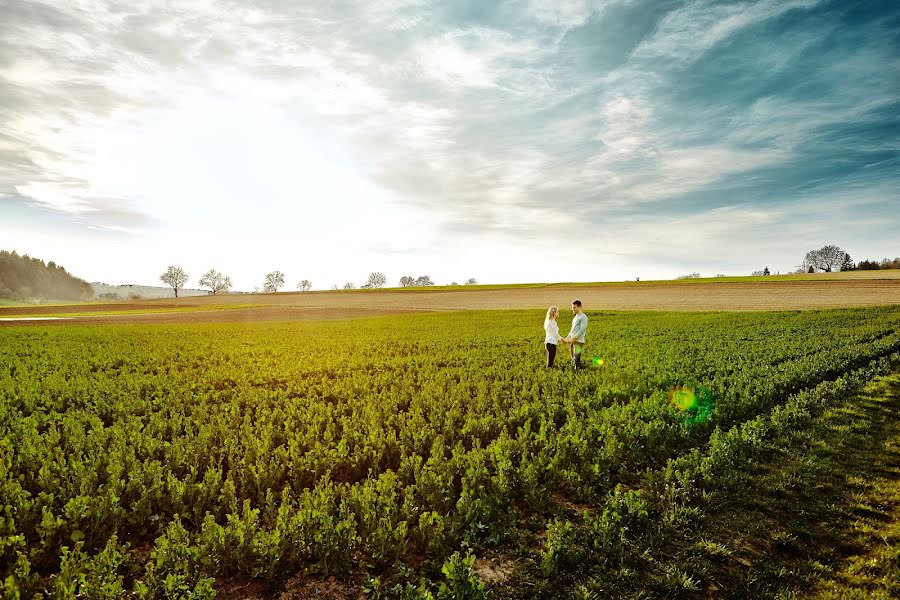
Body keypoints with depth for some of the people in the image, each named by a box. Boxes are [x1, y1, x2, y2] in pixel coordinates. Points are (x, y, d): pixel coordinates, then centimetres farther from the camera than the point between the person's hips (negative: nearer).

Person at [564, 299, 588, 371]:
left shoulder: (583, 317, -9)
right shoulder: (575, 317, 19)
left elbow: (582, 330, -16)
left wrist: (573, 338, -17)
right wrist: (567, 338, 14)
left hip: (578, 341, -8)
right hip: (572, 341, 8)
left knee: (576, 359, -10)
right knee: (573, 359, 9)